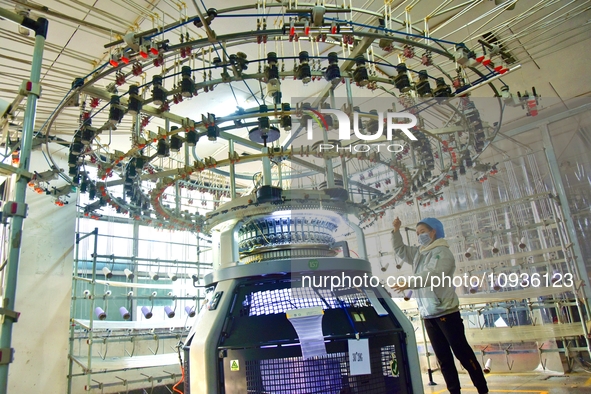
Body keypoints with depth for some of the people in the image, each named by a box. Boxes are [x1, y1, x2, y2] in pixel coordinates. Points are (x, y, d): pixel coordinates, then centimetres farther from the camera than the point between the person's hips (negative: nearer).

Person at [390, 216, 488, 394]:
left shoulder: (442, 252, -11)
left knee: (462, 353, 0)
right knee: (443, 358, 11)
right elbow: (400, 250, 25)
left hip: (446, 312, -8)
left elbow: (433, 275, -27)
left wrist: (409, 283, -38)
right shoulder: (418, 253, 13)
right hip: (428, 315, 8)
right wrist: (396, 231, 10)